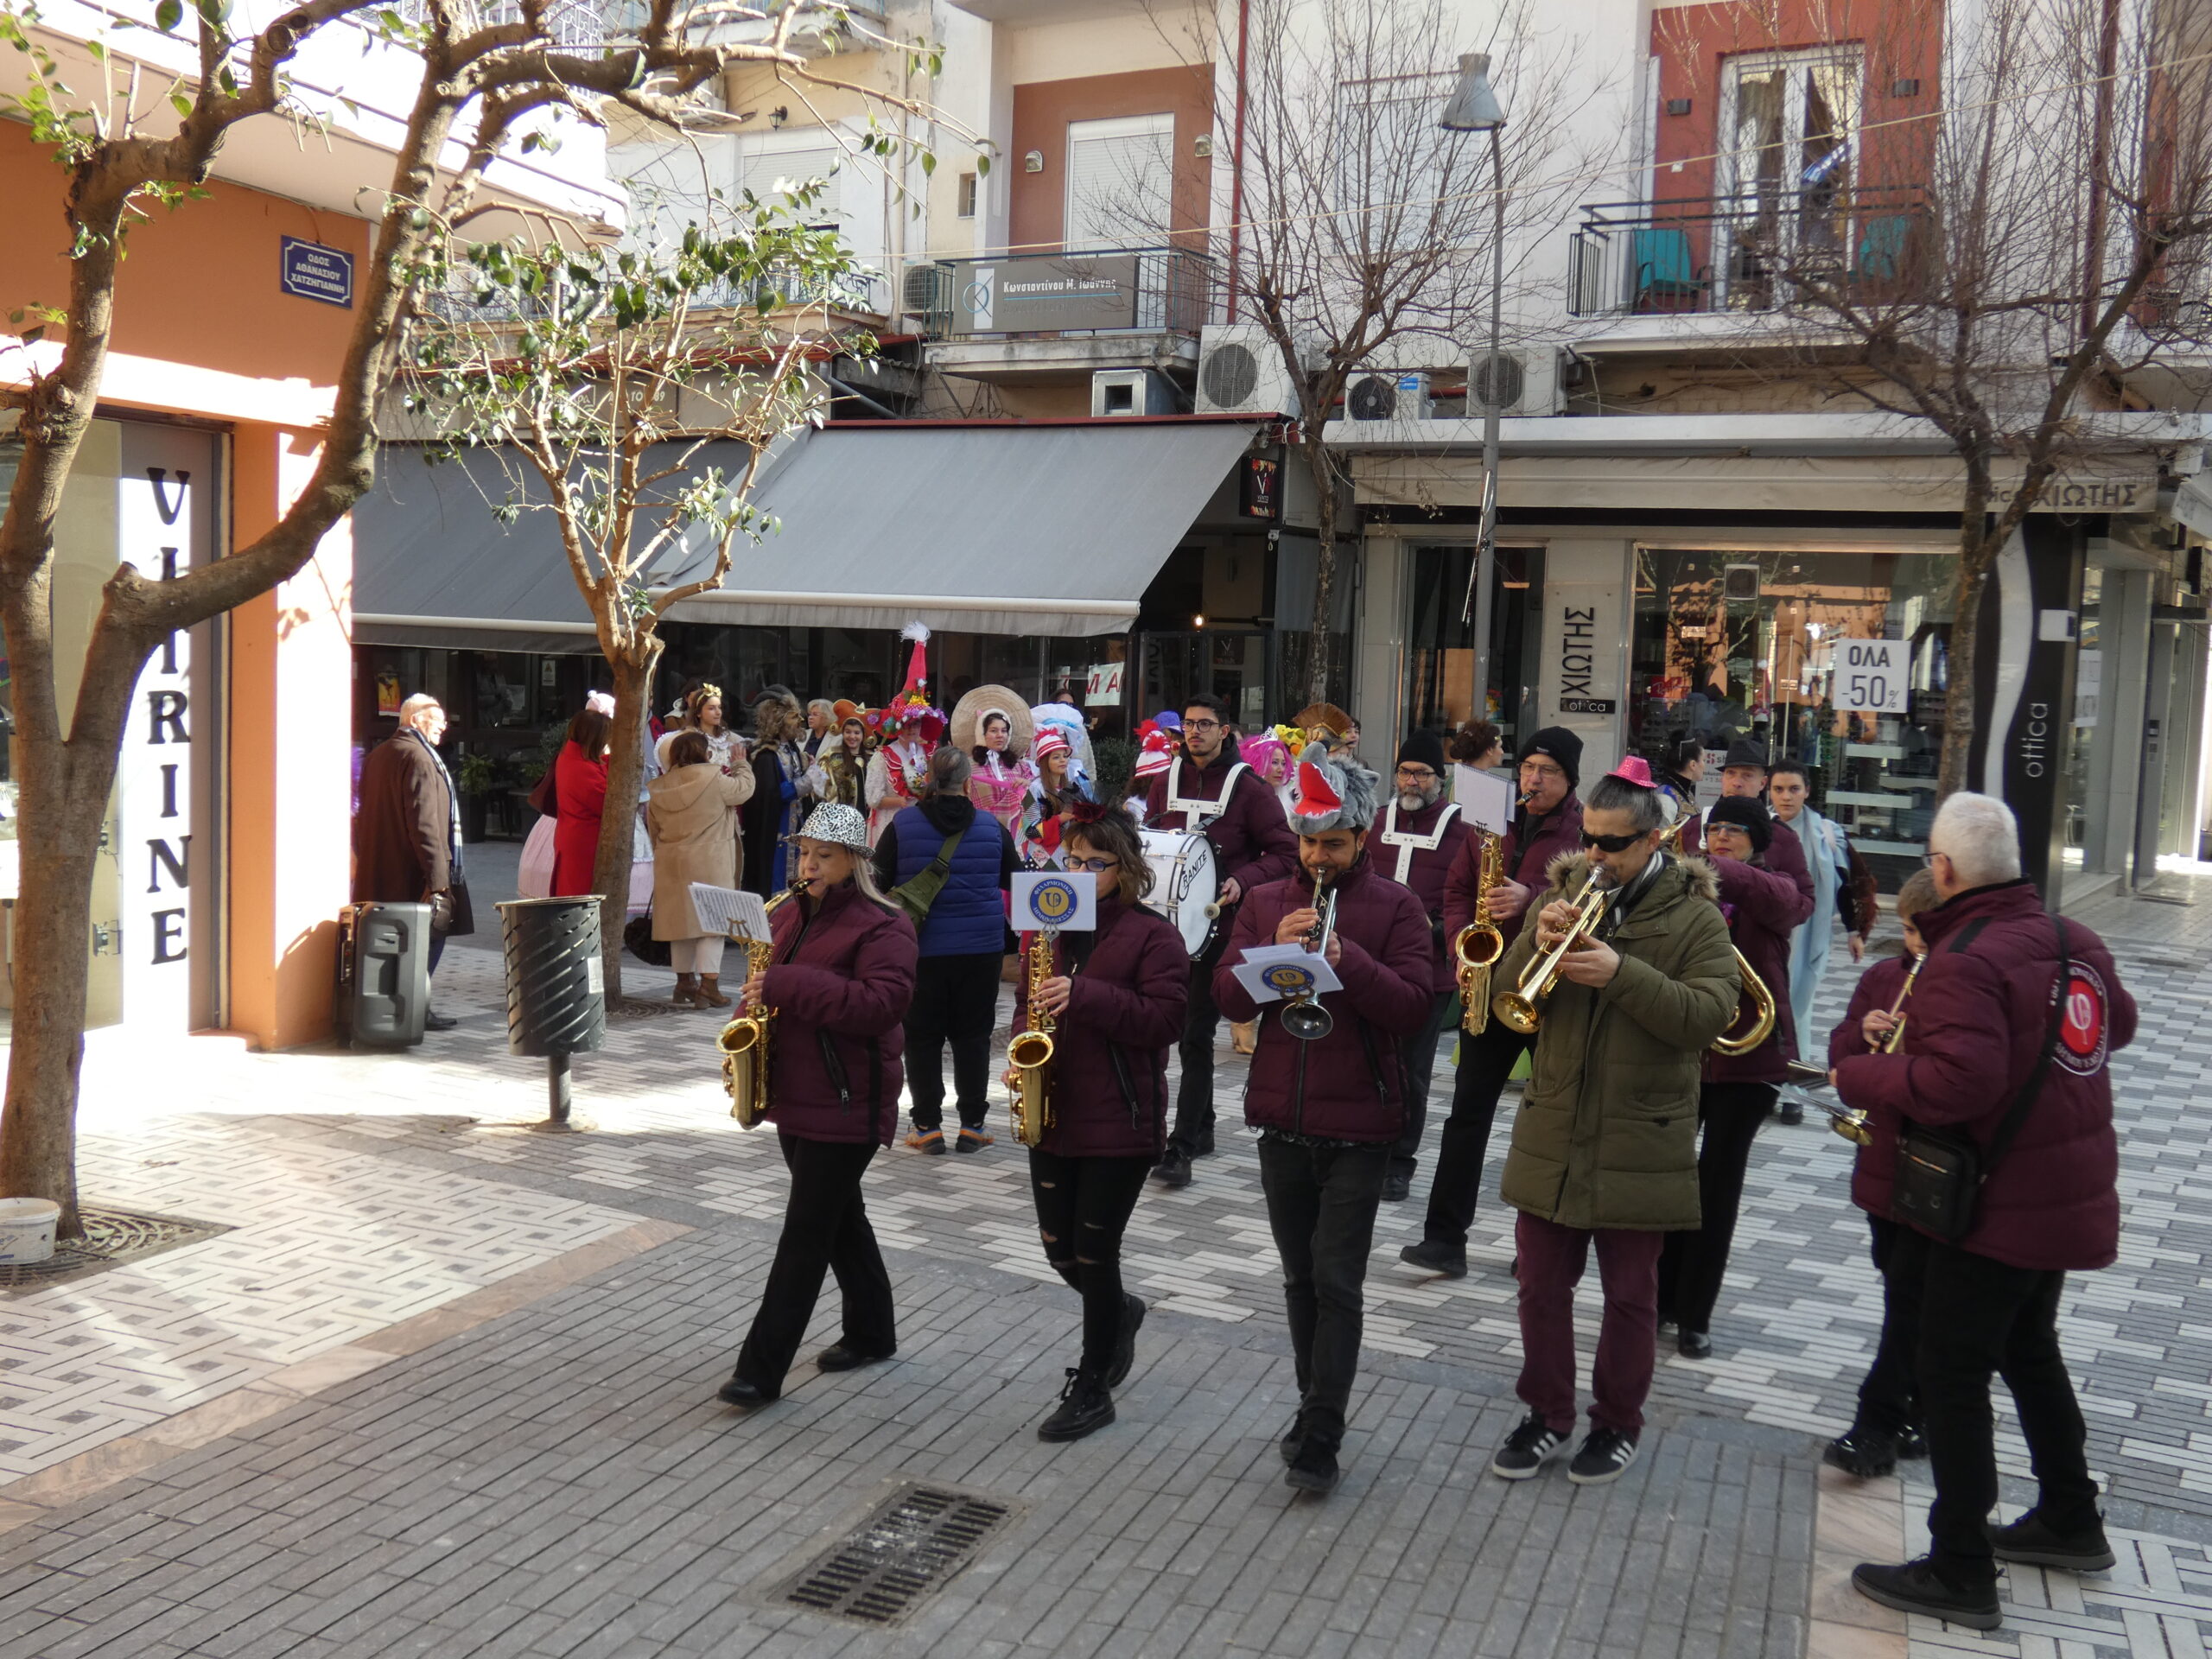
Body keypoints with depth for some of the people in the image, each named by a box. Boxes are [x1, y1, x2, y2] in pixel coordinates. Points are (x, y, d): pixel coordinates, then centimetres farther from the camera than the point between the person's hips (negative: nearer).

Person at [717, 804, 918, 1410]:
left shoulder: (881, 927, -13)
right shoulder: (788, 915, 11)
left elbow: (882, 1003, -27)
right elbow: (770, 987, 23)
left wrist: (787, 985, -29)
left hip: (846, 1104, -8)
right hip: (793, 1094, 8)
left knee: (806, 1232, -4)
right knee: (839, 1217, 18)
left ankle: (762, 1369, -1)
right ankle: (871, 1333, 33)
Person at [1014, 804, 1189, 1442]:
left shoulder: (1153, 934, -8)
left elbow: (1166, 1019, -17)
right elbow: (1026, 1001, 20)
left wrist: (1084, 995, -26)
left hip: (1120, 1123, -6)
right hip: (1051, 1116, 6)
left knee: (1095, 1253, 1)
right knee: (1060, 1251, 11)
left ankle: (1092, 1391, 18)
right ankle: (1120, 1315, 43)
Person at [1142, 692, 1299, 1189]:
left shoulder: (1247, 787, -5)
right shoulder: (1164, 782, 9)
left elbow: (1285, 852, -5)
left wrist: (1241, 881, -20)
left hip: (1219, 925, -5)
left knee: (1197, 1033, -6)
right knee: (1188, 1031, 13)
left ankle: (1182, 1145, -4)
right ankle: (1201, 1127, 28)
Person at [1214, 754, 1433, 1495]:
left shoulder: (1396, 907, -4)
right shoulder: (1265, 902, 6)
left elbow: (1412, 1006, -14)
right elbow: (1229, 997, -1)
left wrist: (1345, 958, -27)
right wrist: (1275, 950, -18)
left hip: (1357, 1127, -4)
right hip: (1282, 1121, 4)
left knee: (1336, 1284, -2)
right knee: (1300, 1279, 16)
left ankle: (1321, 1439, 5)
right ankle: (1316, 1404, 32)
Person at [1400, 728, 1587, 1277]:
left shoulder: (1586, 830, -4)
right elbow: (1458, 888, 12)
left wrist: (1531, 899, -26)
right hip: (1490, 985, 4)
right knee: (1469, 1109, 1)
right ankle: (1445, 1237, 3)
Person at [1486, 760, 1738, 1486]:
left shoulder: (1693, 917, -7)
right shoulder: (1564, 891, 6)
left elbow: (1710, 1015, -18)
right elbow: (1511, 993, 3)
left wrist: (1623, 975, -30)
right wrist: (1536, 942, -19)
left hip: (1639, 1145, -4)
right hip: (1551, 1133, 4)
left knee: (1629, 1294, 10)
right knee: (1541, 1285, 11)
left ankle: (1618, 1422, 27)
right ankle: (1547, 1414, 26)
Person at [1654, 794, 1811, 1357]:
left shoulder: (1773, 890, -1)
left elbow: (1779, 899, -25)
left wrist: (1714, 871, -43)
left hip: (1746, 1054, -2)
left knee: (1718, 1184, 3)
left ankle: (1694, 1315, 13)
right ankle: (1659, 1298, 23)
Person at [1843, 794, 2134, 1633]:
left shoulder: (1962, 961, -24)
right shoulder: (2073, 939, 3)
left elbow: (1956, 1083, -33)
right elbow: (2118, 1022, 20)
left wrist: (1861, 1077, -19)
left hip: (1999, 1200, -9)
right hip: (2072, 1187, 9)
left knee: (1951, 1373, 0)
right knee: (2028, 1347, 26)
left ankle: (1961, 1574, 8)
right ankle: (2070, 1520, 41)